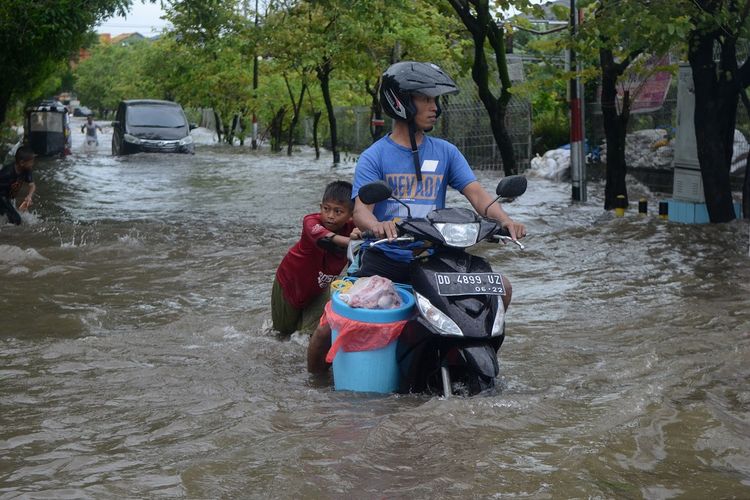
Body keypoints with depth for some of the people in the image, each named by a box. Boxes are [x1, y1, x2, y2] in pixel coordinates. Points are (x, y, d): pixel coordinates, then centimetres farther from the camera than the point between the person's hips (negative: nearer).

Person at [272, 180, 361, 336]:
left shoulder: (351, 228, -24)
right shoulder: (311, 221, -37)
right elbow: (322, 237, -58)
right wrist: (349, 241, -78)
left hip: (318, 287, 3)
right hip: (290, 280, -2)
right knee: (285, 328, 16)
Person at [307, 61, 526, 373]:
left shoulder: (445, 152, 9)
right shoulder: (374, 157, -2)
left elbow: (476, 194, -2)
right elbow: (360, 210, -14)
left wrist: (504, 219, -23)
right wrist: (377, 225, -39)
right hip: (384, 261, -3)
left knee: (501, 288, -10)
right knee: (329, 331, -13)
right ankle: (315, 378, 17)